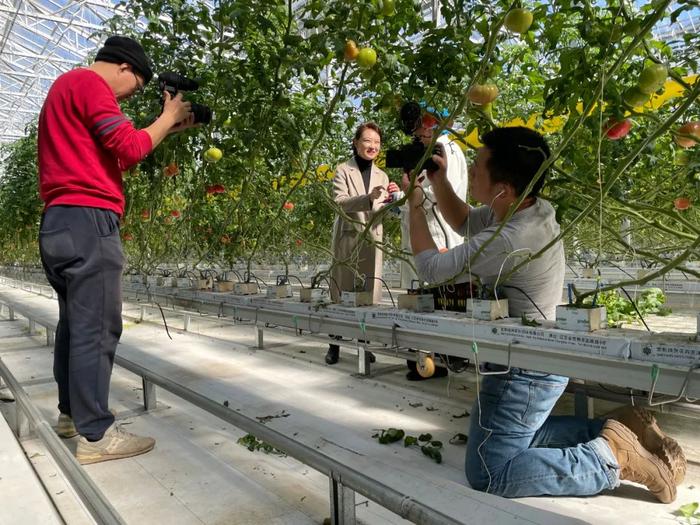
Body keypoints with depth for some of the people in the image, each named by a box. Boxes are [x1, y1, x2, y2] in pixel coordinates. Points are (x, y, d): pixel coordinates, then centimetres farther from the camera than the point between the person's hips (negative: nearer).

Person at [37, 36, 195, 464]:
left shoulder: (67, 86, 27)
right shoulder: (89, 83, -5)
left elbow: (112, 157, 23)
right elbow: (129, 147, -13)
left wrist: (167, 131, 18)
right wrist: (168, 118, 2)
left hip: (60, 221, 10)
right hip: (87, 220, -10)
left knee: (74, 323, 16)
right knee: (96, 328, -9)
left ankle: (71, 413, 26)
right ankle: (96, 434, -4)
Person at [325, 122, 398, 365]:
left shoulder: (381, 176, 15)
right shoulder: (343, 170, 2)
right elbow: (339, 202, -12)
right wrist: (369, 198, -27)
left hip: (372, 240, 3)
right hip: (347, 238, -3)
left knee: (370, 293, 2)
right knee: (342, 291, 1)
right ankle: (335, 345, 10)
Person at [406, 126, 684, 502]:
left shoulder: (510, 240, -32)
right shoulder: (525, 209, -3)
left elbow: (430, 267, -20)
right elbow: (464, 222, 15)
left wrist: (415, 204, -9)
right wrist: (438, 181, 0)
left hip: (525, 371, -10)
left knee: (488, 473, -7)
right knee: (516, 438, 27)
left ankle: (611, 456, -6)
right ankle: (619, 430, 16)